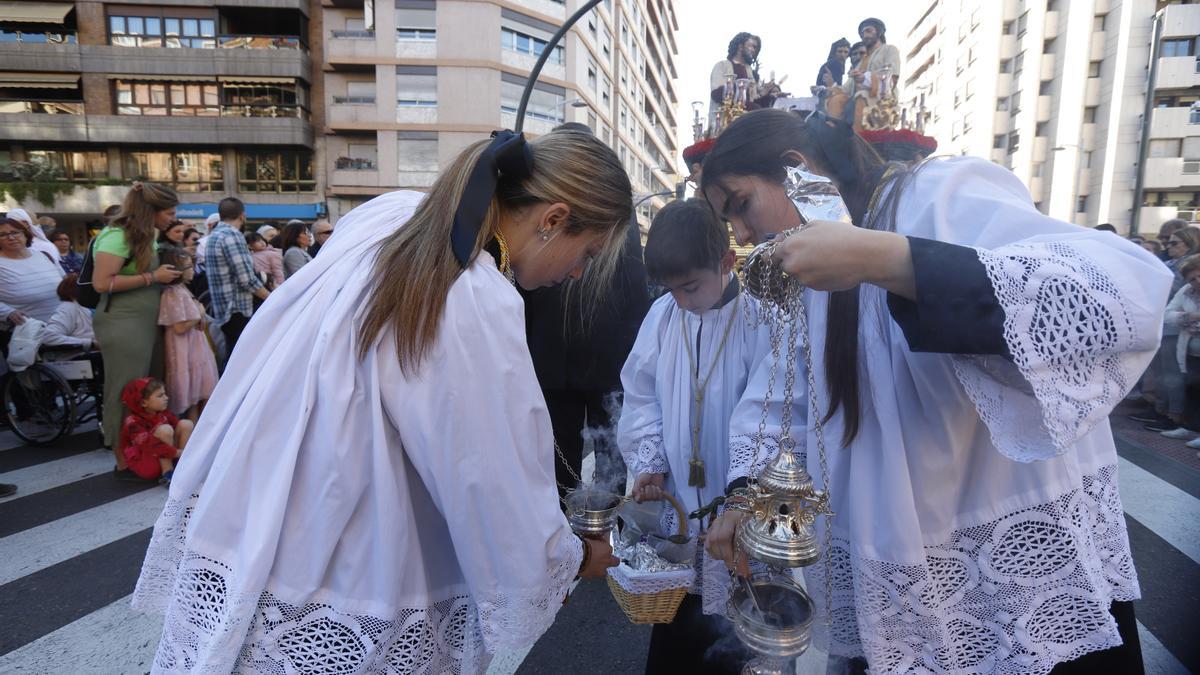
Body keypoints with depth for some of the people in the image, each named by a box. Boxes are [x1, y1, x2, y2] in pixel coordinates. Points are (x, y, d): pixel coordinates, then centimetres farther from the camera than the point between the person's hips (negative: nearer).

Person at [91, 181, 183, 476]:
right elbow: (102, 283, -20)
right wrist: (152, 277, -18)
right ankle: (124, 462, 9)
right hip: (122, 324, -8)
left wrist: (168, 272, 12)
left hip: (149, 321, 9)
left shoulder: (148, 235, 12)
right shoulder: (117, 236, -13)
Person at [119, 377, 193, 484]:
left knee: (186, 424, -9)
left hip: (168, 457, 7)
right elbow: (150, 445, -33)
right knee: (165, 430, -30)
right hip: (145, 466, -7)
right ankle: (167, 474, -22)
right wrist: (177, 452, -34)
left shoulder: (162, 413, 4)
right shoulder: (133, 422, -21)